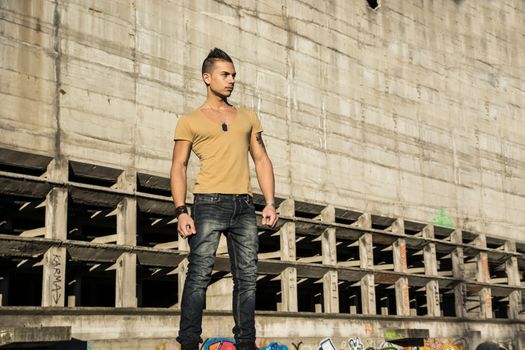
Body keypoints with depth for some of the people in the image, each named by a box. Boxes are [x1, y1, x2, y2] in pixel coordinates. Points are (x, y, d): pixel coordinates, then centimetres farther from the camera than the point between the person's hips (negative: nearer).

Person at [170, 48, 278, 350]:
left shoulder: (248, 117, 20)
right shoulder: (190, 121, 9)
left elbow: (262, 160, 17)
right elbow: (179, 167, 5)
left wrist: (270, 202, 5)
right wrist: (181, 211, -8)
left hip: (244, 206, 4)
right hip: (209, 202, -4)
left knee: (247, 276, 1)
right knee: (200, 274, -9)